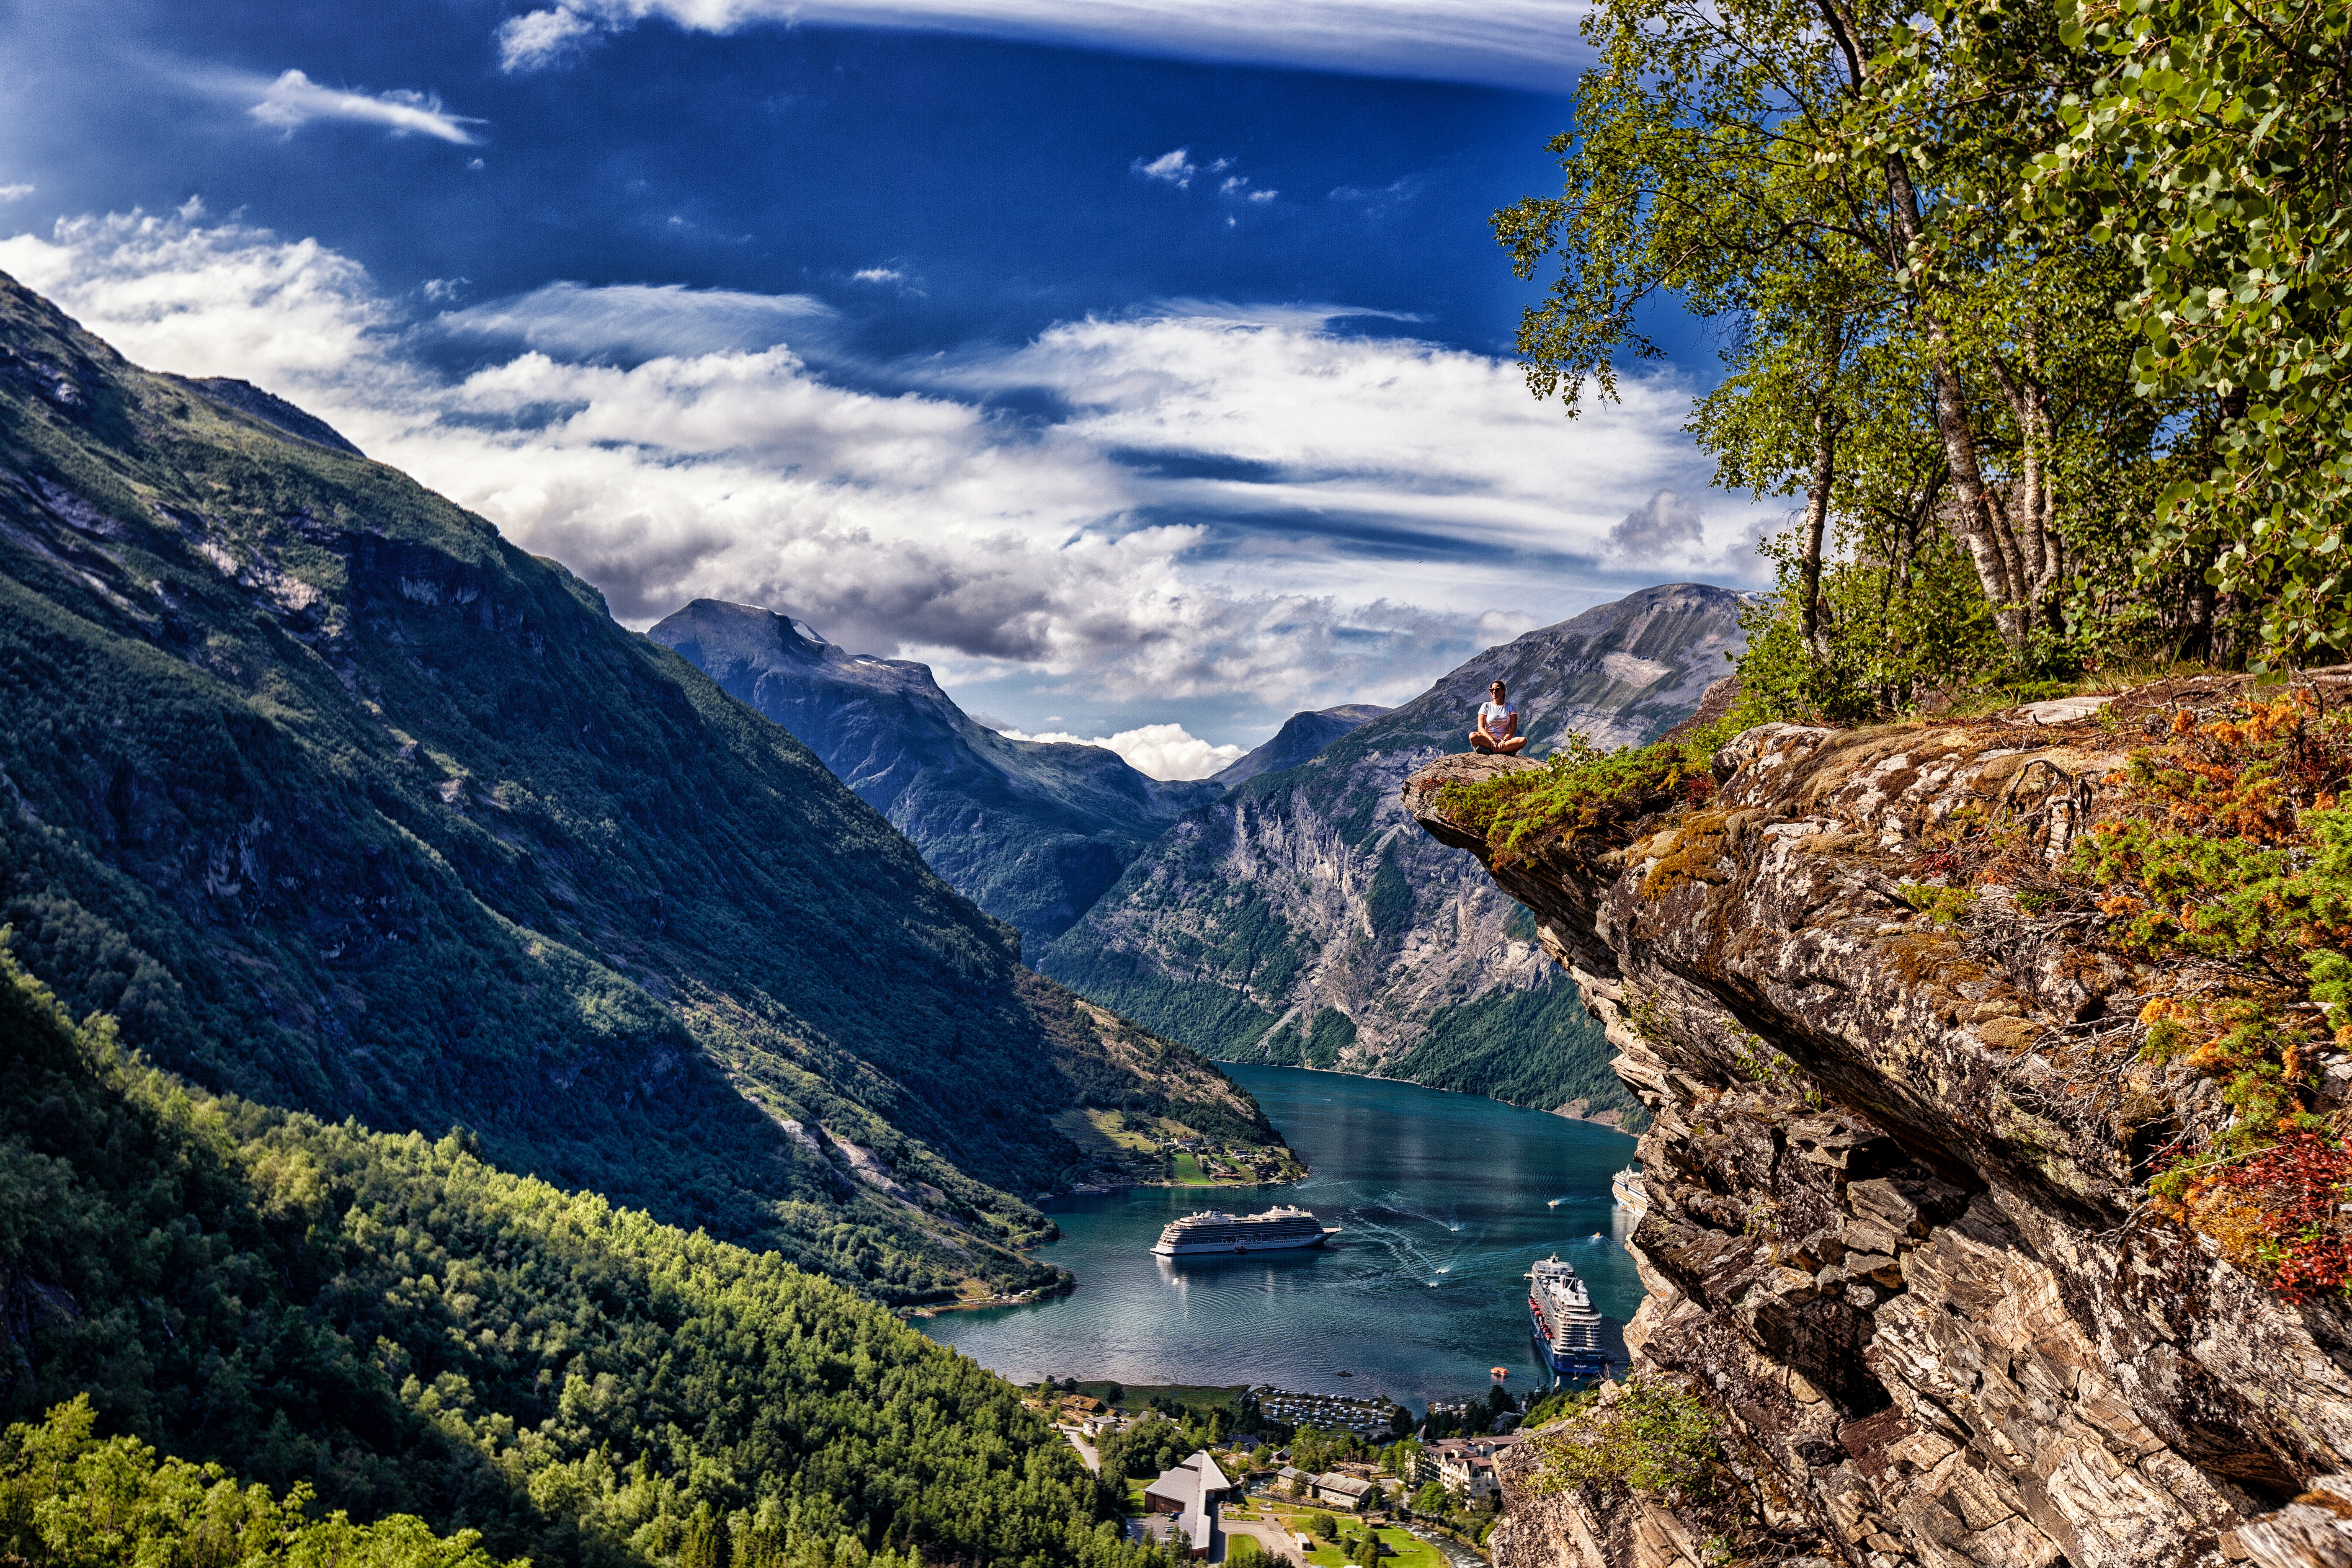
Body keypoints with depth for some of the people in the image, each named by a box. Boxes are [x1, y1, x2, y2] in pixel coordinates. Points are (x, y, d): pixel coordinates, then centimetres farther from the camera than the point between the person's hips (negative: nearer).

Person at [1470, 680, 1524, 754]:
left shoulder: (1510, 707, 12)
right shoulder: (1486, 706, 10)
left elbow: (1513, 729, 2)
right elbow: (1481, 728, 1)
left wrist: (1503, 741, -16)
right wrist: (1491, 740, -17)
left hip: (1505, 741, 1)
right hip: (1488, 740, -1)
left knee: (1523, 740, -31)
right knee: (1473, 736, -33)